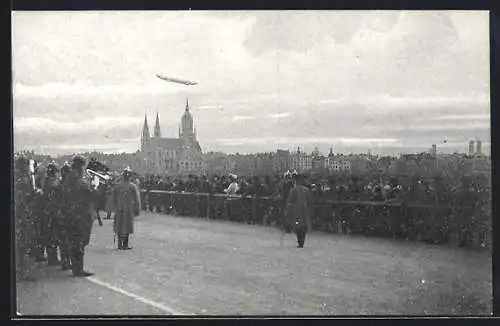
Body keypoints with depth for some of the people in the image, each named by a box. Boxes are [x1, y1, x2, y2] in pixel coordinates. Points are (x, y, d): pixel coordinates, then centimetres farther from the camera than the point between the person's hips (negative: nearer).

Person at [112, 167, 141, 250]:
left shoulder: (118, 186, 1)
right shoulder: (133, 187, -8)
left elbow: (114, 198, 6)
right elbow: (137, 200, -7)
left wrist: (115, 208, 16)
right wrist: (137, 210, 0)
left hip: (119, 209, 3)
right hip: (129, 209, -3)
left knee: (119, 227, 12)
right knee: (127, 227, 5)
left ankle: (120, 245, 16)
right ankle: (125, 245, 7)